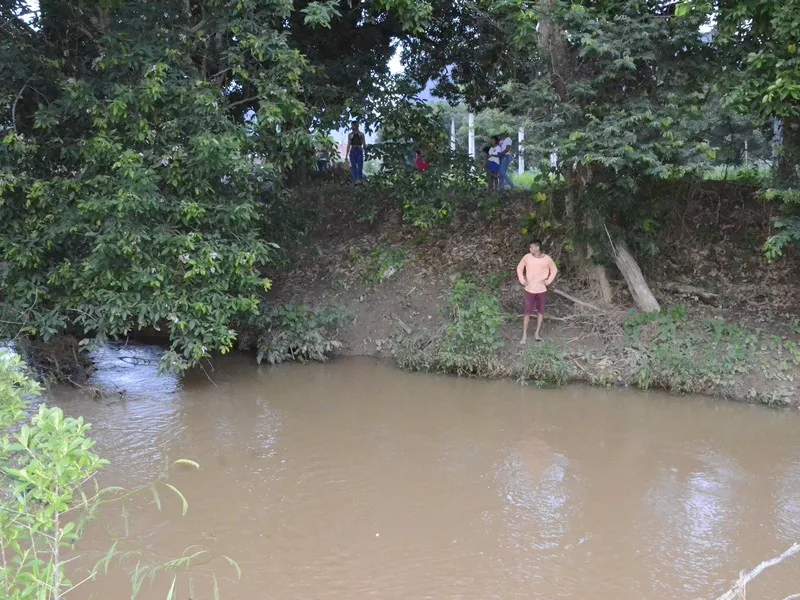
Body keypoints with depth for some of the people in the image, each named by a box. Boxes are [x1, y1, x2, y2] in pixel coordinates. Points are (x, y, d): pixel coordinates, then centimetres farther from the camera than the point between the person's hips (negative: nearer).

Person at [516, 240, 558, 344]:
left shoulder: (547, 259, -9)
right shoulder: (527, 257, -8)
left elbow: (554, 270, 6)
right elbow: (519, 268, 7)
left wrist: (548, 281, -3)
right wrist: (522, 281, -1)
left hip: (542, 290, 1)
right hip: (529, 289, -1)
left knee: (540, 311, 9)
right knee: (527, 312, 0)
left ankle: (537, 333, 21)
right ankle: (524, 336, 5)